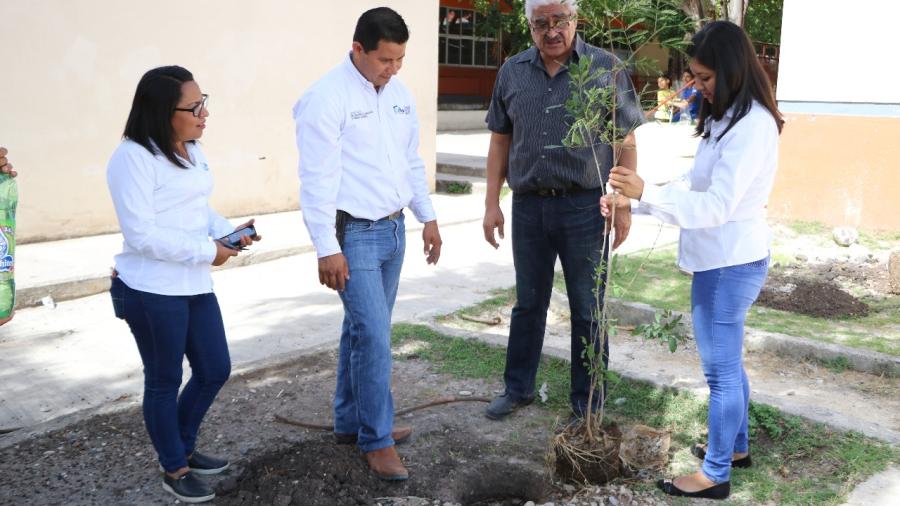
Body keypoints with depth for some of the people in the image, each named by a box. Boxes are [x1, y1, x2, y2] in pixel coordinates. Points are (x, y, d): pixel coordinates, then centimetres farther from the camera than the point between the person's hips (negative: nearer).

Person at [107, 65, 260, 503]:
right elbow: (142, 233, -22)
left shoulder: (191, 151, 11)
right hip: (151, 291, -9)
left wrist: (229, 232, 0)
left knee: (215, 370, 15)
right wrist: (207, 252, -19)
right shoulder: (133, 157, -17)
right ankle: (174, 471, 26)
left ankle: (182, 448, 38)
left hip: (194, 286, 9)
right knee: (165, 382, 7)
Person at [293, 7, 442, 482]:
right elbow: (317, 178, -16)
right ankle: (377, 440, 7)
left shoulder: (398, 92, 9)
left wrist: (427, 217, 17)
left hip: (393, 229, 7)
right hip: (353, 234, -7)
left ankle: (349, 421, 28)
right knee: (374, 336, -6)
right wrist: (327, 248, -18)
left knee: (363, 330, 15)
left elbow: (412, 161, 18)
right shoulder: (327, 96, -14)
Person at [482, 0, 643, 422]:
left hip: (585, 207, -3)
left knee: (587, 310, 8)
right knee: (528, 304, 15)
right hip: (529, 205, 3)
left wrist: (623, 206, -6)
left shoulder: (605, 69, -3)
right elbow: (500, 142, 10)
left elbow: (625, 143, -2)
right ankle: (518, 388, 30)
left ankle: (587, 403, 21)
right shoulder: (512, 72, 6)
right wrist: (492, 204, 6)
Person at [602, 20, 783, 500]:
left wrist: (646, 193, -32)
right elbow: (697, 185, 13)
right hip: (724, 259, 10)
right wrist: (634, 199, 4)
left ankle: (714, 475, 15)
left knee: (720, 369, 1)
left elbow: (717, 205, -27)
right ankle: (735, 446, 39)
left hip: (730, 263, -10)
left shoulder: (752, 125, -21)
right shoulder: (726, 117, 11)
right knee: (727, 362, 22)